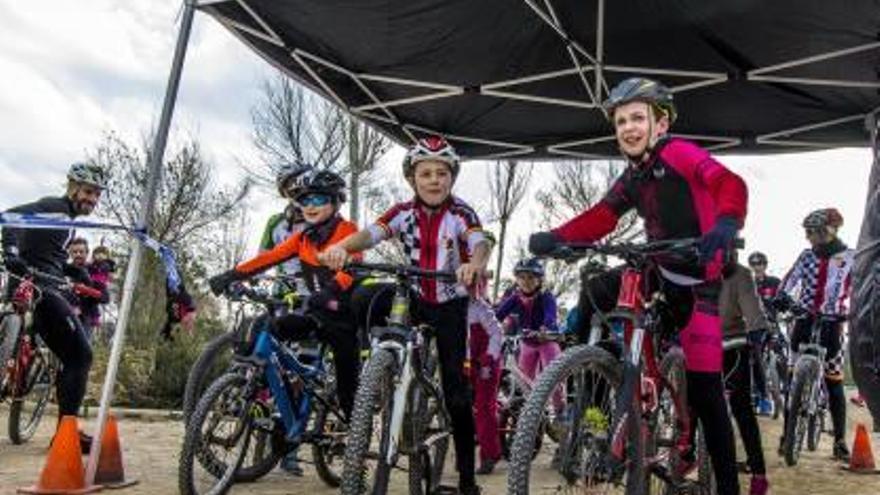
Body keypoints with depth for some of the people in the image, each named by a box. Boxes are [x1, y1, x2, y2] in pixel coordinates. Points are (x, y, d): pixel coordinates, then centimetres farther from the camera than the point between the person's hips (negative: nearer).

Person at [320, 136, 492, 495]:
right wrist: (342, 247, -43)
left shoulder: (461, 214, -11)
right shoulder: (403, 213, -4)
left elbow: (481, 242, -30)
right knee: (360, 302, -28)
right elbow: (371, 233, -21)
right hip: (413, 297, 2)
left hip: (449, 304, -2)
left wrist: (475, 265, -55)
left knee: (456, 388, -2)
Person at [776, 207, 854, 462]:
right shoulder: (807, 256, 6)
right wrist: (782, 296, -21)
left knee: (834, 381, -1)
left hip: (831, 323, -2)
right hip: (805, 319, 2)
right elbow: (791, 278, -1)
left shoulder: (850, 257, -1)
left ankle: (840, 440, 8)